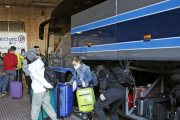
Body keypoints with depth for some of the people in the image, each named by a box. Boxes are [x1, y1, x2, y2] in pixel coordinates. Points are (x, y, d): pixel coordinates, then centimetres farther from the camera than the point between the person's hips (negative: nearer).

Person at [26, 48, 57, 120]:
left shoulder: (31, 68, -17)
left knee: (35, 107, 9)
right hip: (45, 88, 7)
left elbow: (39, 78, -19)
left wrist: (48, 85, -15)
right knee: (46, 104, 18)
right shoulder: (40, 61, 0)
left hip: (38, 90, -7)